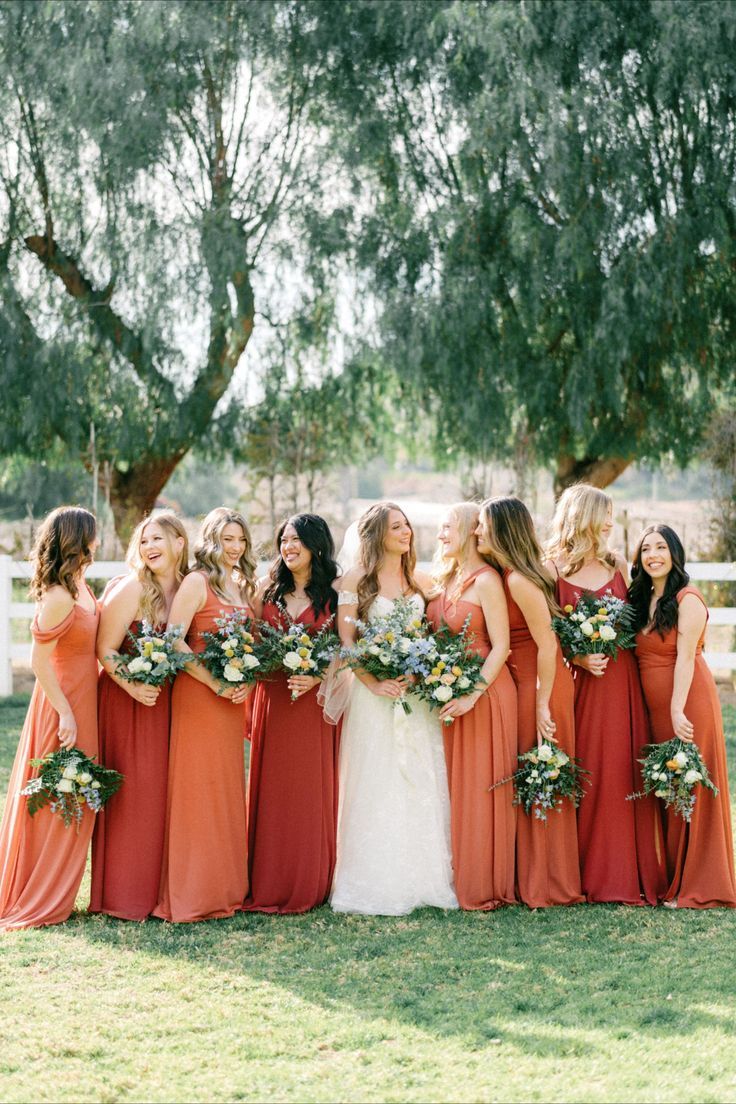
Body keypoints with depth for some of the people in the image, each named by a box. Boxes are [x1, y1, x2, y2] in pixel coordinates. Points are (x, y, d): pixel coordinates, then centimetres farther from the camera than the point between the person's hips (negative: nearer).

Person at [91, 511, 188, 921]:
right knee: (130, 793, -5)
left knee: (161, 791, 7)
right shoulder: (130, 588, -11)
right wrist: (133, 686, -25)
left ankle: (156, 886, 17)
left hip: (167, 701, 5)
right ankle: (123, 892, 5)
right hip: (126, 699, -5)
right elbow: (105, 649, -12)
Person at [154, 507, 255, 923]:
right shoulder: (197, 582, -8)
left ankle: (227, 886, 19)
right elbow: (173, 641, -16)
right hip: (198, 696, -7)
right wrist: (216, 683, -16)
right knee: (198, 789, -4)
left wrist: (247, 682, -1)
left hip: (233, 701, 7)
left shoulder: (244, 585, 14)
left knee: (228, 789, 11)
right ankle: (194, 892, 2)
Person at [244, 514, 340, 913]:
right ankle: (269, 885, 10)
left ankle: (307, 885, 11)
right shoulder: (268, 589, 9)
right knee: (272, 789, 3)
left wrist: (319, 677, -16)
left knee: (311, 790, 1)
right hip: (273, 698, 2)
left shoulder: (334, 595, 1)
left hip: (315, 701, -2)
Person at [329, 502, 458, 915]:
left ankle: (423, 876, 10)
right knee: (377, 785, -3)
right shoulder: (357, 580, 0)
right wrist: (374, 682, -16)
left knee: (422, 784, 3)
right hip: (375, 690, -4)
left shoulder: (421, 581, 12)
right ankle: (377, 882, 2)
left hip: (418, 693, 4)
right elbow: (346, 641, -6)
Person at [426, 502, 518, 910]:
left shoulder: (485, 581, -10)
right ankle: (457, 877, 16)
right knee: (454, 787, 9)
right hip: (448, 697, 8)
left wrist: (473, 695, -21)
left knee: (479, 790, -2)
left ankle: (483, 884, 6)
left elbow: (501, 647, -14)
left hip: (484, 695, -8)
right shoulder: (444, 579, 14)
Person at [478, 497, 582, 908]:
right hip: (523, 684, 9)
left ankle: (549, 885, 8)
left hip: (542, 686, -9)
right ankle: (533, 877, 22)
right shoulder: (504, 575, 9)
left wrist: (542, 706, -17)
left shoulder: (520, 582, -19)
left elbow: (547, 646, -19)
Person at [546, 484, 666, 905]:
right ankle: (591, 874, 8)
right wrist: (578, 659, -14)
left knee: (626, 773, 2)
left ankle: (629, 873, 10)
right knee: (587, 776, -2)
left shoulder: (618, 566, 10)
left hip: (624, 679, 4)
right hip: (582, 682, -3)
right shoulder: (554, 571, -2)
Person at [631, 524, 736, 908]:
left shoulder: (687, 599, -10)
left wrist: (678, 711, -22)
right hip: (654, 706, 8)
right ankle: (671, 880, 17)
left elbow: (685, 658, -16)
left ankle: (698, 887, 2)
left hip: (687, 703, -8)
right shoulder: (642, 600, 13)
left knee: (691, 790, -4)